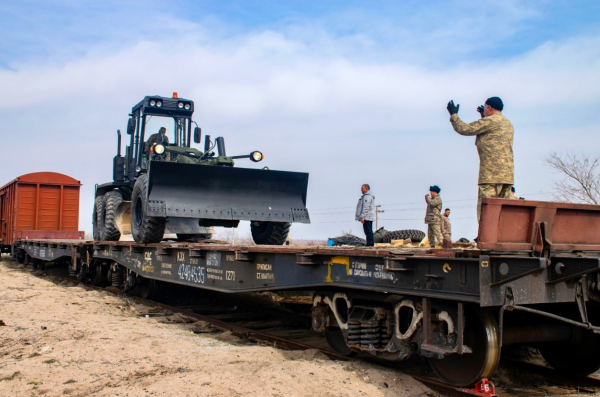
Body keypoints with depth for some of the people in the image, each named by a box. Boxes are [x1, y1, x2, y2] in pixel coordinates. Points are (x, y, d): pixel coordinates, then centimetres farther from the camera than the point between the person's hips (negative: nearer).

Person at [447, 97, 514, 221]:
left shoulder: (490, 121, -6)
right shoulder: (508, 124, 21)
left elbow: (464, 129, -3)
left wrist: (453, 114, 14)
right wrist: (484, 117, 44)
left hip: (492, 174, -9)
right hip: (507, 174, 9)